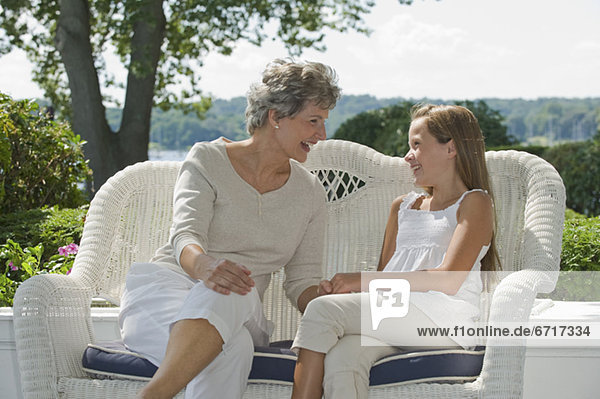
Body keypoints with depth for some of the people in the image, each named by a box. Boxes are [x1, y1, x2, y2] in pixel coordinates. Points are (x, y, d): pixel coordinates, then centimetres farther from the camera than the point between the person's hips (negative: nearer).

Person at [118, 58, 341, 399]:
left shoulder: (310, 193, 13)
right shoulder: (208, 160, 2)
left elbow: (302, 281, 11)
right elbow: (185, 237, -12)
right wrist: (203, 266, -37)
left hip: (240, 313, 2)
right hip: (165, 286, -2)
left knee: (230, 295, -39)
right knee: (232, 347, -39)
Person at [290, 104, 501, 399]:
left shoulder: (474, 203, 9)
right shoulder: (402, 206, 31)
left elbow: (449, 280, -6)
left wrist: (364, 281, -8)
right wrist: (345, 288, 0)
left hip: (445, 317, -5)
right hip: (391, 314, 5)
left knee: (322, 310, -25)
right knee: (340, 359, -32)